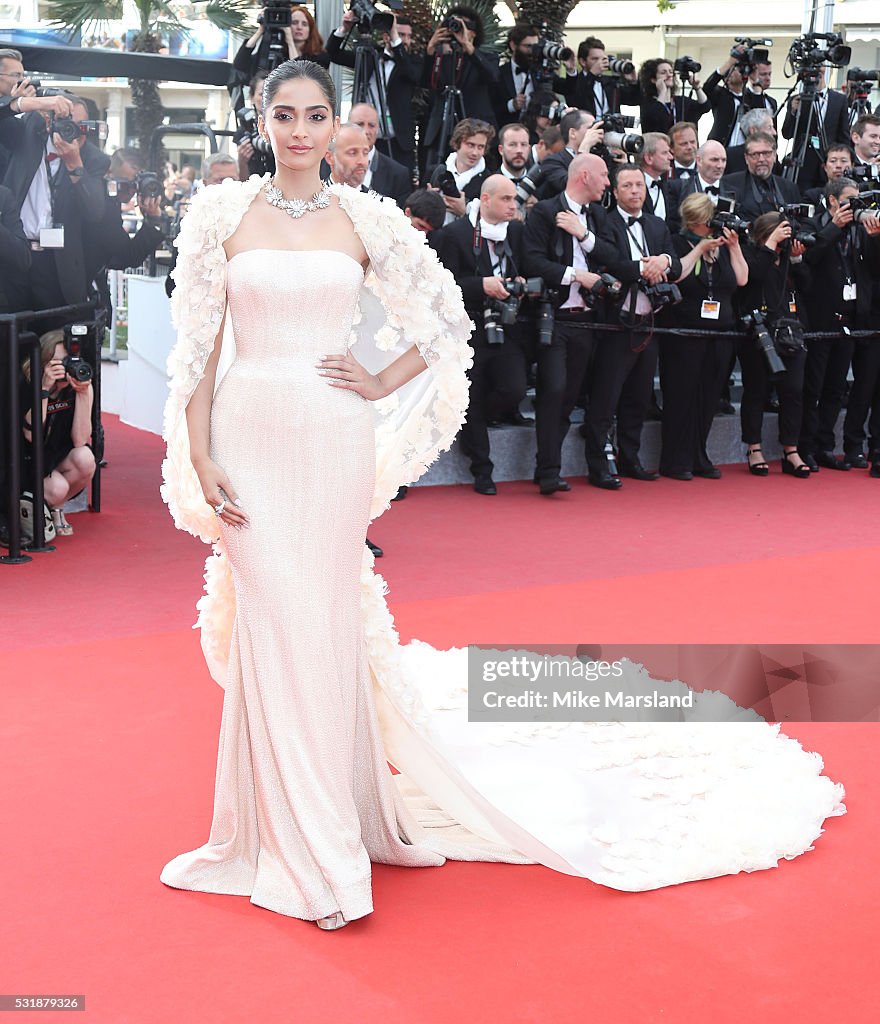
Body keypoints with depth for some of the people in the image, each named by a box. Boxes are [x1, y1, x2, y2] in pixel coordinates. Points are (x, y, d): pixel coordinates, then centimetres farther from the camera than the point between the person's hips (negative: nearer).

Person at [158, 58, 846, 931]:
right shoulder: (221, 213, 3)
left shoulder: (364, 219, 3)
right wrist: (198, 460, -5)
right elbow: (197, 346, 2)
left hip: (333, 442, 0)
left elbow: (448, 317, 11)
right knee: (270, 626, 3)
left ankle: (323, 833, 18)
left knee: (324, 626, 4)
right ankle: (295, 838, 20)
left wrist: (381, 383, 1)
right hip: (248, 439, 1)